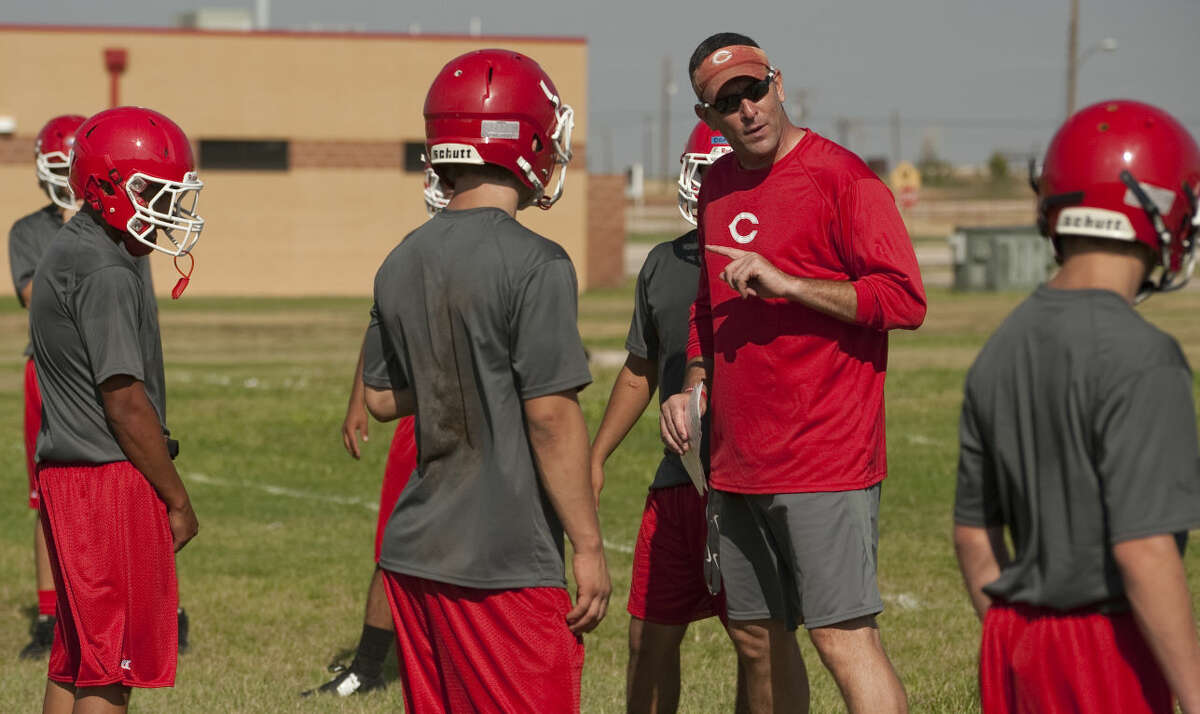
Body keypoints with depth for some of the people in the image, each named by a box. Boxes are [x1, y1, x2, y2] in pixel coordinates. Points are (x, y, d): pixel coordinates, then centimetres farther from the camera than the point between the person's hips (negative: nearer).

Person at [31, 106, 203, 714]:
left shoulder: (64, 255, 14)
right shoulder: (106, 274, -17)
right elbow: (125, 403, -17)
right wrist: (178, 501, -9)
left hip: (65, 475, 10)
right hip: (111, 481, -10)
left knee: (75, 659, 13)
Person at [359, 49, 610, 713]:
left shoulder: (402, 264, 8)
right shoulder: (535, 266, -14)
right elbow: (550, 418, -15)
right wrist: (588, 547, -10)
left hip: (415, 553, 7)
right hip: (503, 563, -7)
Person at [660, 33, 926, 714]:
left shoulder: (841, 177, -10)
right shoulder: (718, 186, 14)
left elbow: (905, 300, -17)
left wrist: (784, 282, -19)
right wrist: (693, 384, 12)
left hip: (824, 459, -8)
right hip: (738, 456, 8)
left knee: (845, 638, -12)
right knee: (757, 637, 15)